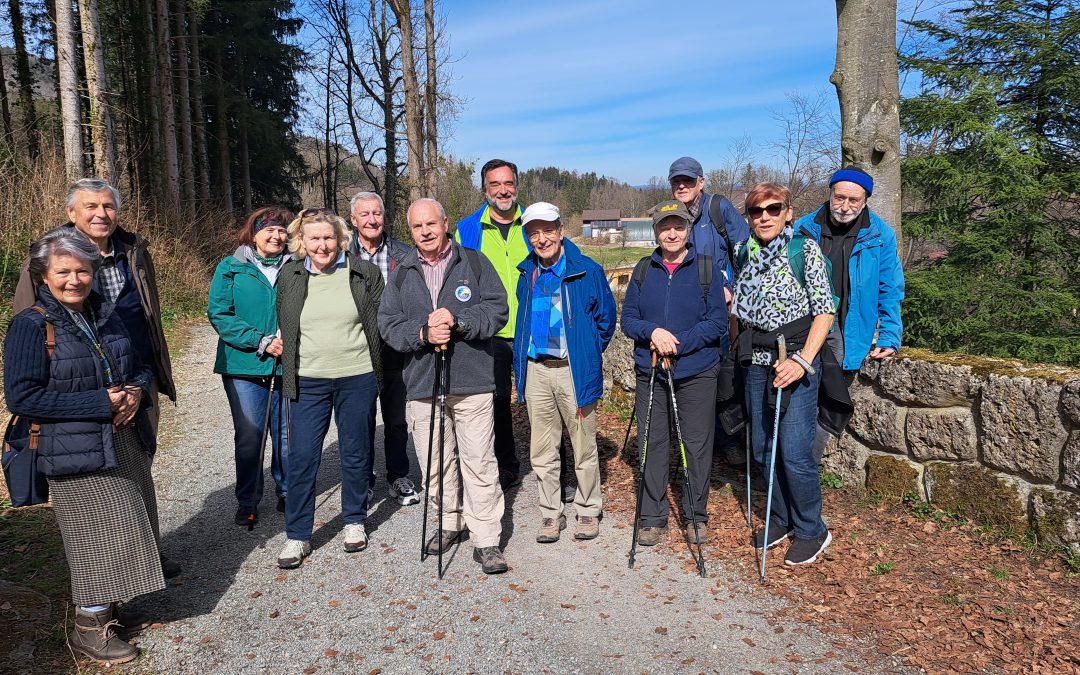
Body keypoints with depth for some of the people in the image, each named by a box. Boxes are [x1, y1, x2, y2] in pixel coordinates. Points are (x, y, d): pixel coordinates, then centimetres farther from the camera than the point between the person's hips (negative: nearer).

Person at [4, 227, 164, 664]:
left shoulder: (105, 315, 8)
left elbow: (139, 368, 16)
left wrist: (137, 392, -8)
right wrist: (101, 402, -21)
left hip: (127, 443, 7)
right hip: (78, 451, -6)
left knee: (125, 532, 16)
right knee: (99, 537, 1)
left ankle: (110, 610, 35)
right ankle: (88, 627, 20)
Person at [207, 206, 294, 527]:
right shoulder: (231, 268, 3)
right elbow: (219, 314, -5)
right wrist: (261, 341, -14)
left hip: (288, 365, 2)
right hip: (244, 366, -1)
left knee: (287, 434, 7)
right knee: (249, 435, 2)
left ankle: (287, 493, 25)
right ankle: (247, 501, 18)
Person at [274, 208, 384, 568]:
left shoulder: (365, 274, -2)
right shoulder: (289, 276, 3)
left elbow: (379, 324, 4)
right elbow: (283, 326, 13)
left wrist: (376, 370, 2)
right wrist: (290, 372, 12)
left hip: (357, 379, -1)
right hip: (307, 381, 1)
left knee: (356, 453, 11)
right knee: (301, 457, 1)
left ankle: (354, 521, 29)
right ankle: (297, 536, 14)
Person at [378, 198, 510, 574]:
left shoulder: (474, 263, 4)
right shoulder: (401, 274, 12)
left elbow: (497, 310, -4)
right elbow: (388, 324, 3)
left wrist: (456, 319, -18)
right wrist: (422, 333, -15)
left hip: (472, 381, -3)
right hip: (422, 384, 3)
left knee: (479, 462, -3)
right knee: (433, 464, 12)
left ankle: (486, 539, 6)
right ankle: (450, 522, 32)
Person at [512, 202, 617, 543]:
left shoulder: (587, 271, -5)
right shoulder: (527, 274, 8)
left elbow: (606, 319, 2)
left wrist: (587, 355, 2)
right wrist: (520, 365, 13)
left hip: (575, 370, -4)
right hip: (536, 370, 4)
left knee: (584, 447, 8)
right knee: (542, 451, 10)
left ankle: (588, 511, 25)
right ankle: (550, 513, 24)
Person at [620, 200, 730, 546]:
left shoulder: (708, 268, 0)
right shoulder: (644, 269, 8)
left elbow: (718, 321, -6)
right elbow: (628, 319, 5)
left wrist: (677, 344, -17)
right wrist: (653, 331, -15)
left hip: (697, 373, -2)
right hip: (649, 373, 2)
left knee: (697, 446, 5)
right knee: (651, 445, 6)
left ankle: (695, 516, 23)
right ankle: (653, 518, 19)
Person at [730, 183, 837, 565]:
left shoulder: (805, 249, -7)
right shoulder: (745, 253, 8)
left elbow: (824, 309, -11)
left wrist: (803, 361, -20)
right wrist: (740, 347, 7)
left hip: (796, 357, -5)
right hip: (757, 360, 6)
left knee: (794, 451, -7)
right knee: (762, 447, 11)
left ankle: (811, 531, 14)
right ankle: (782, 519, 31)